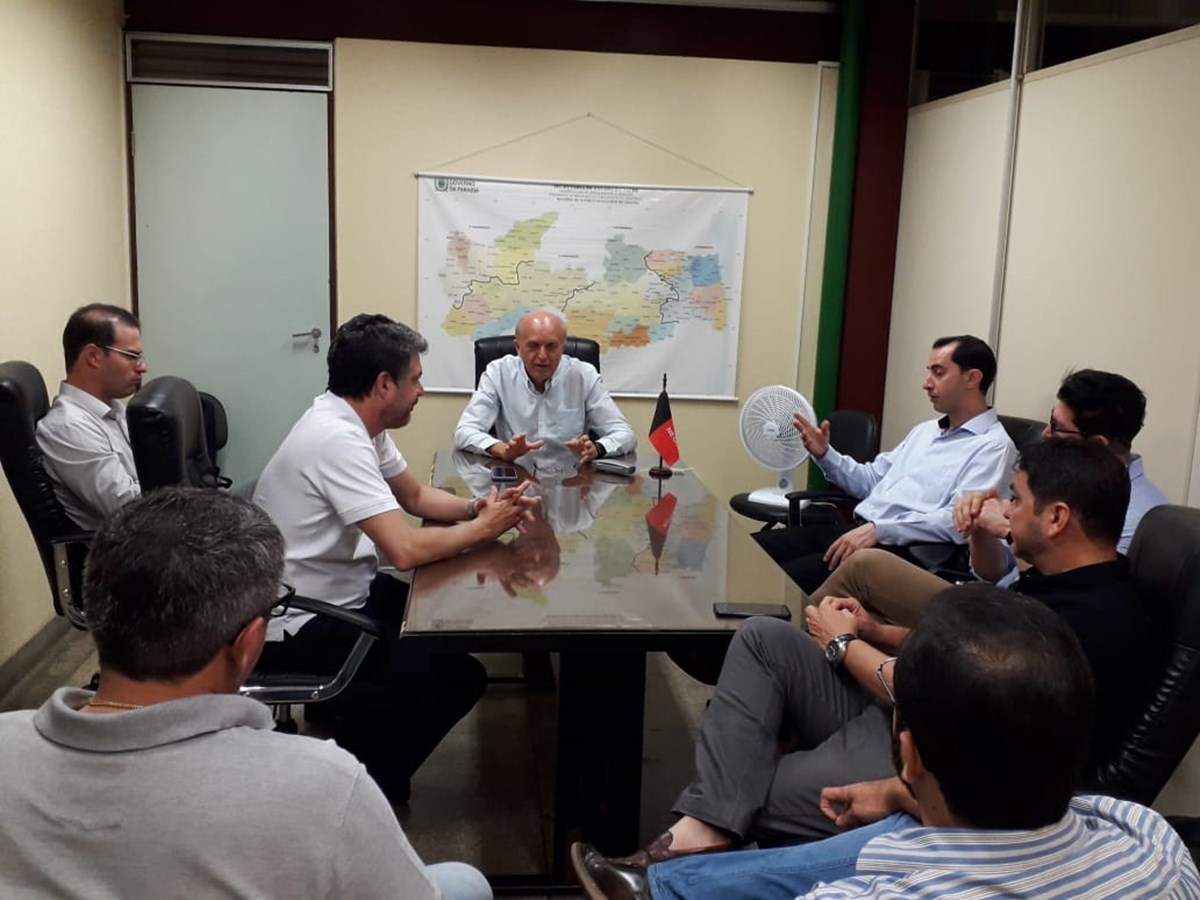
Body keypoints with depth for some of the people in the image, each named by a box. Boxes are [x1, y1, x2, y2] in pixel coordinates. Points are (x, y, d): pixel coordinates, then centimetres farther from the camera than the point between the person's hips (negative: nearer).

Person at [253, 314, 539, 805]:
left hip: (336, 596, 10)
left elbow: (415, 495, 16)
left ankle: (351, 721, 27)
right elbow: (406, 550, -32)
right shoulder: (337, 439, -26)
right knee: (459, 676, -12)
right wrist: (483, 527, -15)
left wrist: (477, 506, -3)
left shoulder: (354, 423, 4)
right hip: (300, 629, -10)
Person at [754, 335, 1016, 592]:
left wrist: (878, 530, -25)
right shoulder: (924, 430, 23)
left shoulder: (993, 446, -5)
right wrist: (825, 455, 9)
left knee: (783, 580, -27)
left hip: (898, 548, -8)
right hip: (855, 529, 9)